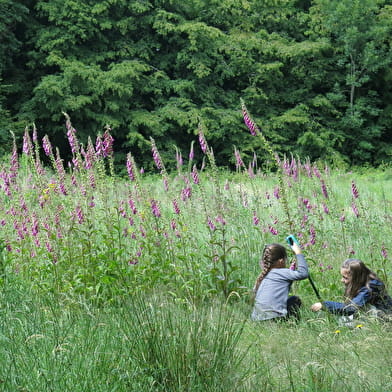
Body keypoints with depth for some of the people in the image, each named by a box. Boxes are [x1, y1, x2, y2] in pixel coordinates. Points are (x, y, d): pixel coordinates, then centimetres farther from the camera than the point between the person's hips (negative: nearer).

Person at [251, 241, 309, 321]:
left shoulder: (262, 276, 16)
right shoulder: (281, 273, -7)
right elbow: (303, 273, -12)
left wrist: (290, 271, 26)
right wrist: (298, 253, -1)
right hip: (273, 317, -8)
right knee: (295, 300, 17)